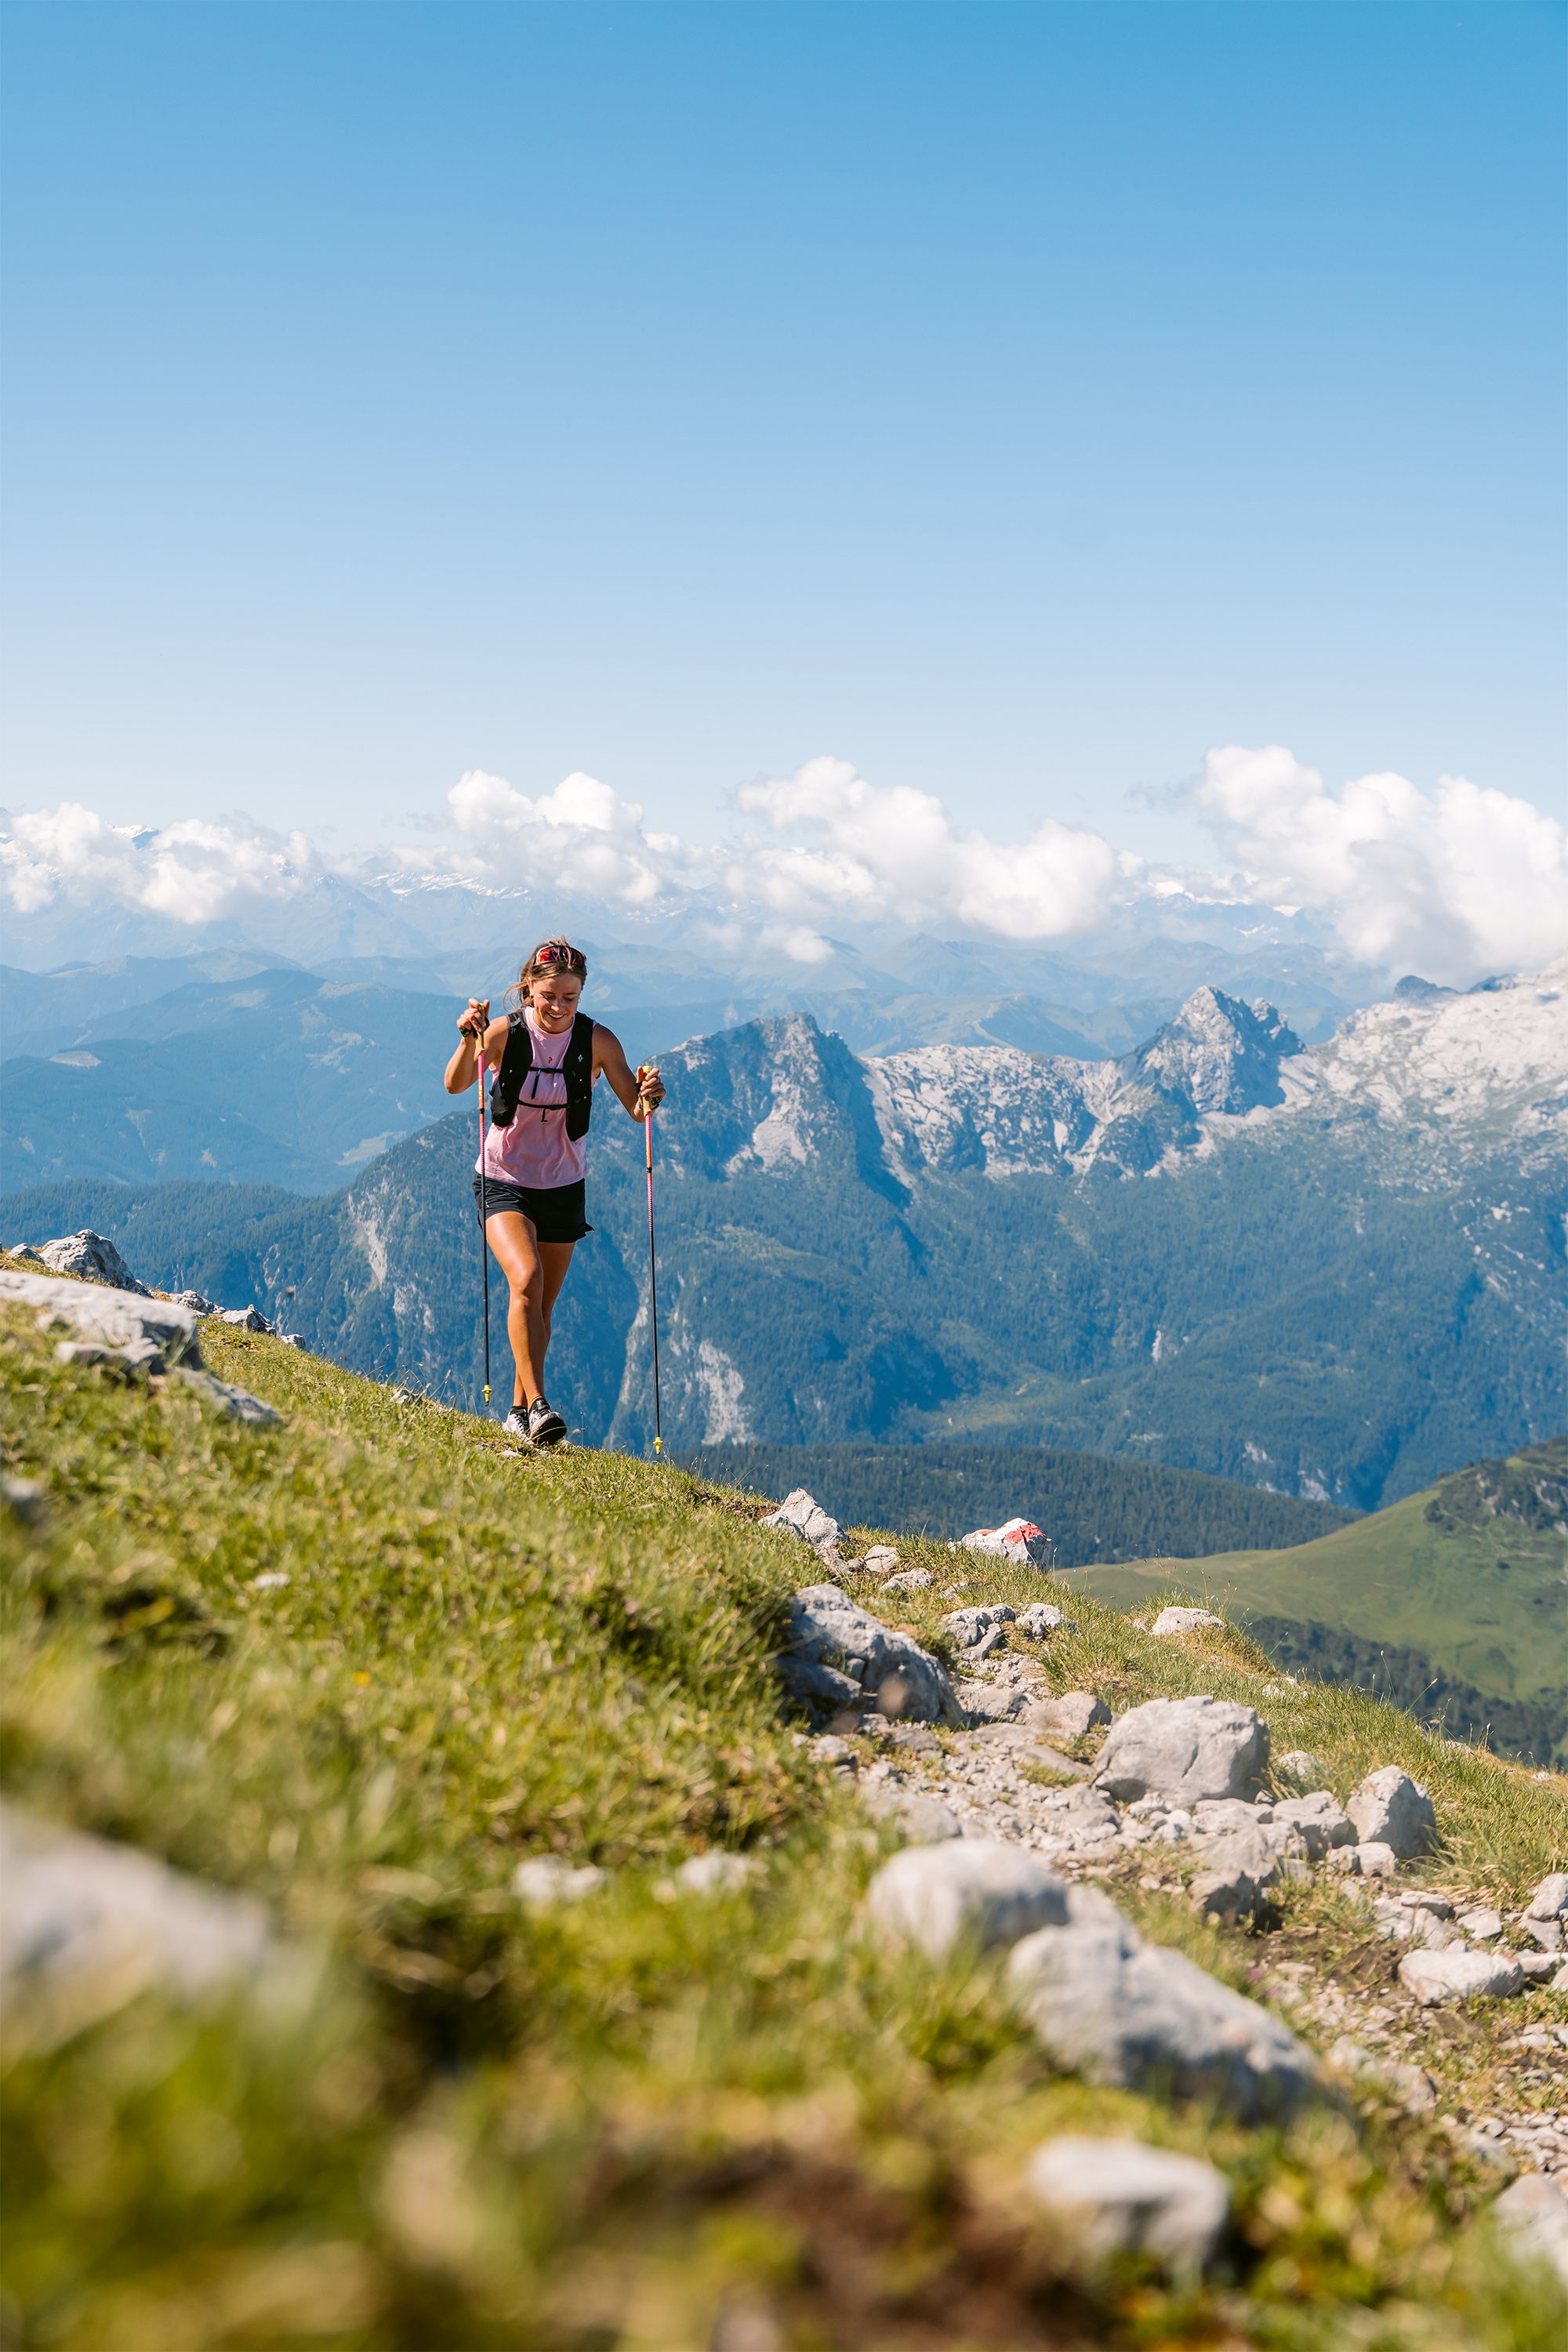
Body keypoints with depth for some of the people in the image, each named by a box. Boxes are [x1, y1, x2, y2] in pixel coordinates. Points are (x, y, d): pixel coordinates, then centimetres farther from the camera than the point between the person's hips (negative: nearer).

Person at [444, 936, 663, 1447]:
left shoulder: (596, 1040, -9)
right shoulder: (506, 1032, -13)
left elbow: (635, 1110, -9)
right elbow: (455, 1085, -26)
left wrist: (649, 1098, -31)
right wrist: (469, 1041, -44)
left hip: (563, 1187, 3)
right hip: (503, 1181, -3)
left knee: (543, 1306, 11)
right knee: (526, 1281, -25)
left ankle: (519, 1411, 28)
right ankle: (538, 1405, -27)